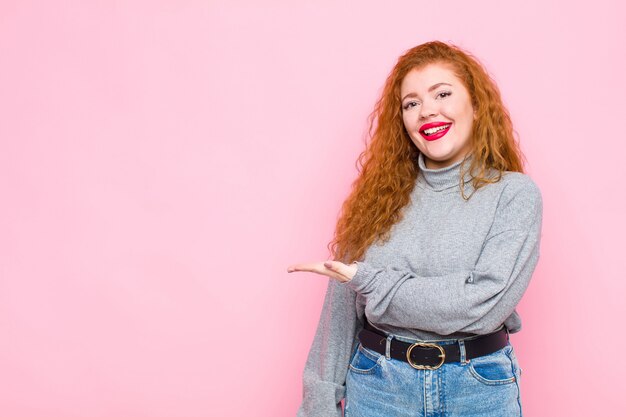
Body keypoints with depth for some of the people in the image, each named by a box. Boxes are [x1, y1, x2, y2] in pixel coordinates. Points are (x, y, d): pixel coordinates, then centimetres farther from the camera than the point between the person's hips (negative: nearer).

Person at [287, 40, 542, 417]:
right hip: (376, 385, 2)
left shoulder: (515, 193, -6)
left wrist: (367, 280, -16)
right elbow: (342, 307, 2)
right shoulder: (382, 193, 1)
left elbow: (484, 304, -18)